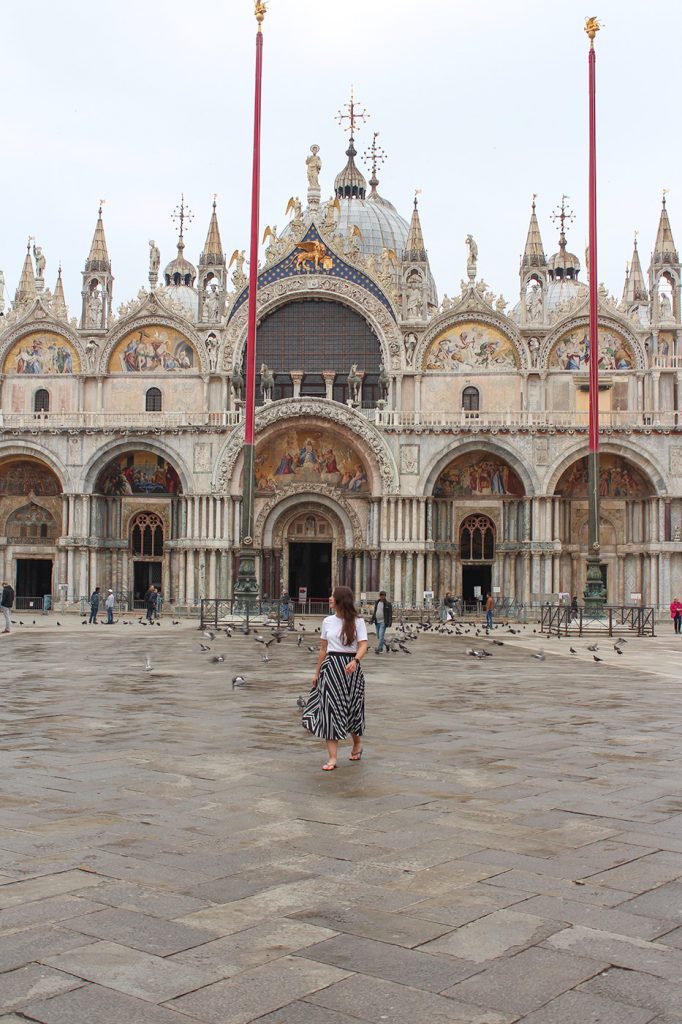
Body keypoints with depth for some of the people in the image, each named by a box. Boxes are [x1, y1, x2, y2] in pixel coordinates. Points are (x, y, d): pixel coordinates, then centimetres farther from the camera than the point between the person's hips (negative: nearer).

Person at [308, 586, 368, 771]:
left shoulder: (357, 621, -3)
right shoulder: (328, 621, 8)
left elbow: (363, 645, -12)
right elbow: (323, 649, 14)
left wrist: (355, 661, -31)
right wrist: (317, 673, 15)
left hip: (350, 667, -3)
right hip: (330, 666, 3)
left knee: (352, 708, 8)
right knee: (329, 709, -5)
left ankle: (357, 743, 38)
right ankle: (332, 758, -4)